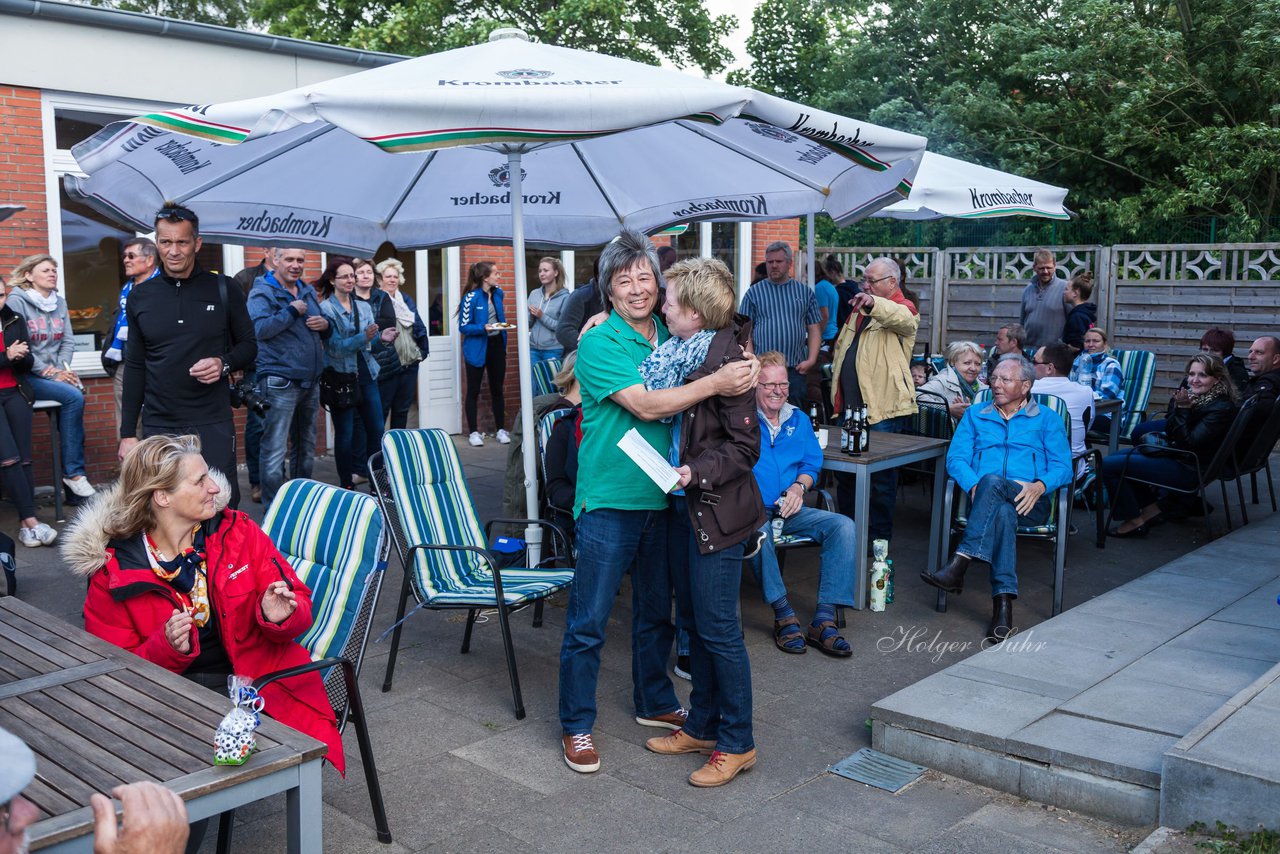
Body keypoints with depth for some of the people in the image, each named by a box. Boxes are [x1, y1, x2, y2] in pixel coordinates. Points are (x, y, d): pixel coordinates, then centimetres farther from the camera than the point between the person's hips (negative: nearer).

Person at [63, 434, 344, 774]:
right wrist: (167, 648, -18)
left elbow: (299, 603, 9)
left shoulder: (237, 530, 4)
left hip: (260, 678, 2)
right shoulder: (113, 571, 0)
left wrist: (280, 616, -15)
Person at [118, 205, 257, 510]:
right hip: (158, 426, 2)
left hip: (213, 424, -1)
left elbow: (249, 346, 9)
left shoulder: (223, 290, 1)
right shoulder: (140, 296, 7)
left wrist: (224, 364, -14)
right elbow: (135, 367, 10)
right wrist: (128, 432, 7)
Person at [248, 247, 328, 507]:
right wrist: (292, 311, -19)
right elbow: (259, 328, -23)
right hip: (280, 381, -8)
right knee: (275, 449, -7)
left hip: (311, 380, 8)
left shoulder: (308, 291, 14)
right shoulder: (262, 292, -7)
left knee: (306, 445, 18)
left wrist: (325, 325, 0)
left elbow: (325, 334, 23)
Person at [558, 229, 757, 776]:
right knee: (589, 621, 1)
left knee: (656, 612, 20)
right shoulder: (599, 343, -11)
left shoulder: (671, 337, 8)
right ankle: (576, 726, 15)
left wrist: (739, 370, -7)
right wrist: (715, 383, -25)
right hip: (609, 501, -6)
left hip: (661, 498, 6)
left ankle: (655, 704, 37)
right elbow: (645, 405, -20)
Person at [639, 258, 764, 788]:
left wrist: (698, 472, -27)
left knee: (717, 628, -1)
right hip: (682, 506, 9)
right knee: (692, 622, 17)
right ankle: (702, 725, 32)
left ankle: (737, 743, 15)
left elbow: (745, 446, -17)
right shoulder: (679, 351, 6)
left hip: (716, 511, -9)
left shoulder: (725, 362, -19)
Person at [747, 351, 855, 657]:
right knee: (758, 530, -41)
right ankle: (784, 615, -26)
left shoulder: (799, 420, 20)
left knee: (843, 526, -21)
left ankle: (824, 620, -24)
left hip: (790, 511, 5)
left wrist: (799, 486, -3)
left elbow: (812, 463, 17)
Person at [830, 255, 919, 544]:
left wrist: (873, 303, -50)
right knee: (844, 470, 15)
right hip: (850, 406, 8)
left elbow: (902, 318, -31)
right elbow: (841, 345, 28)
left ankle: (879, 538, 8)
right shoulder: (859, 310, 19)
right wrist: (837, 376, 22)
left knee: (881, 477, -2)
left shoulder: (903, 309, -5)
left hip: (883, 410, -8)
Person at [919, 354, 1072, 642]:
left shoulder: (1047, 419, 17)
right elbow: (956, 458, 9)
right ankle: (1003, 603, -46)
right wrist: (973, 485, -12)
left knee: (993, 481, -36)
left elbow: (1062, 467, 6)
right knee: (1003, 512, -37)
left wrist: (1040, 486, -16)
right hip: (983, 500, 2)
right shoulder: (976, 415, 23)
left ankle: (958, 564, -44)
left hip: (1029, 504, -1)